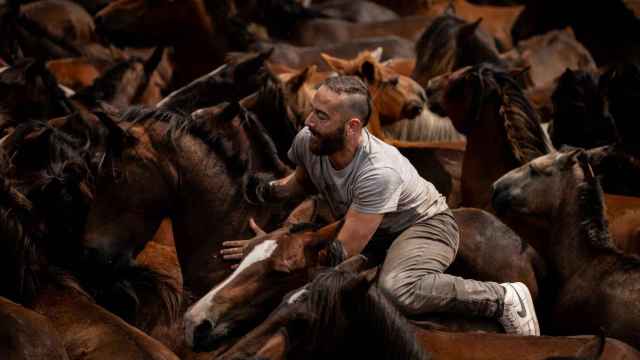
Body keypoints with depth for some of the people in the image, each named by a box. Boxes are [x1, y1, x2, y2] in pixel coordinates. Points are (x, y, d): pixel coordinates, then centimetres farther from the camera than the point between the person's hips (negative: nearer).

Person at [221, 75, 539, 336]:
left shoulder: (379, 172, -38)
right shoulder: (307, 141, -18)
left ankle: (503, 298, -20)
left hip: (425, 225, -8)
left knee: (398, 289, -39)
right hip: (372, 227, 8)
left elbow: (343, 251, -33)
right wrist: (268, 190, -13)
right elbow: (302, 180, 9)